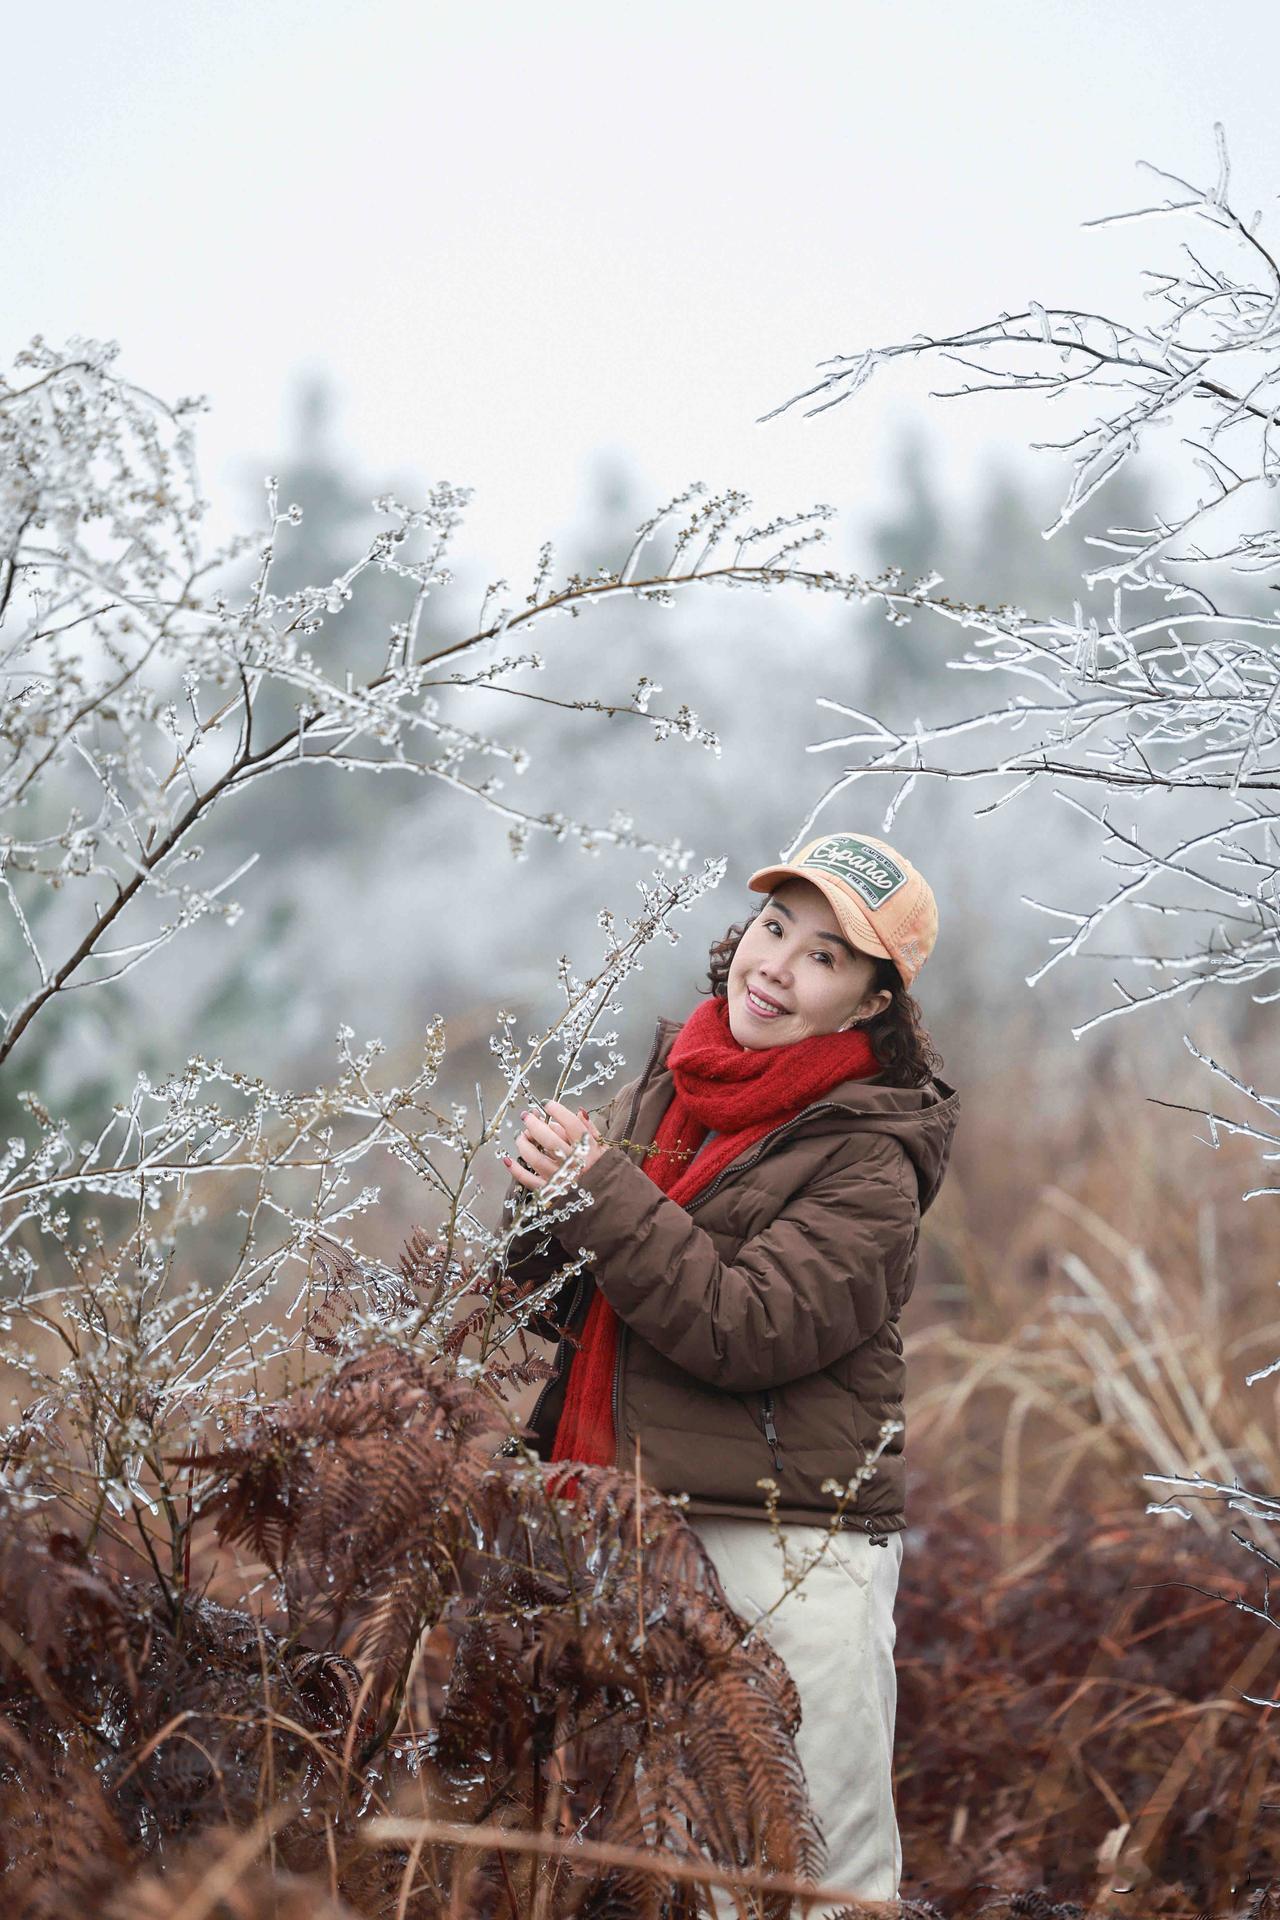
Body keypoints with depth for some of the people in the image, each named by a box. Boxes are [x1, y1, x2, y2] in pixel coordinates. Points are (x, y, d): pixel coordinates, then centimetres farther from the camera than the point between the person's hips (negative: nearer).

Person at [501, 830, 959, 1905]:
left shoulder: (869, 1156, -9)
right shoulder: (664, 1085, 9)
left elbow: (747, 1330, -21)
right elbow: (572, 1309, 13)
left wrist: (601, 1197, -18)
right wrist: (543, 1214, -8)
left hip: (790, 1555, -6)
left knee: (821, 1876, -3)